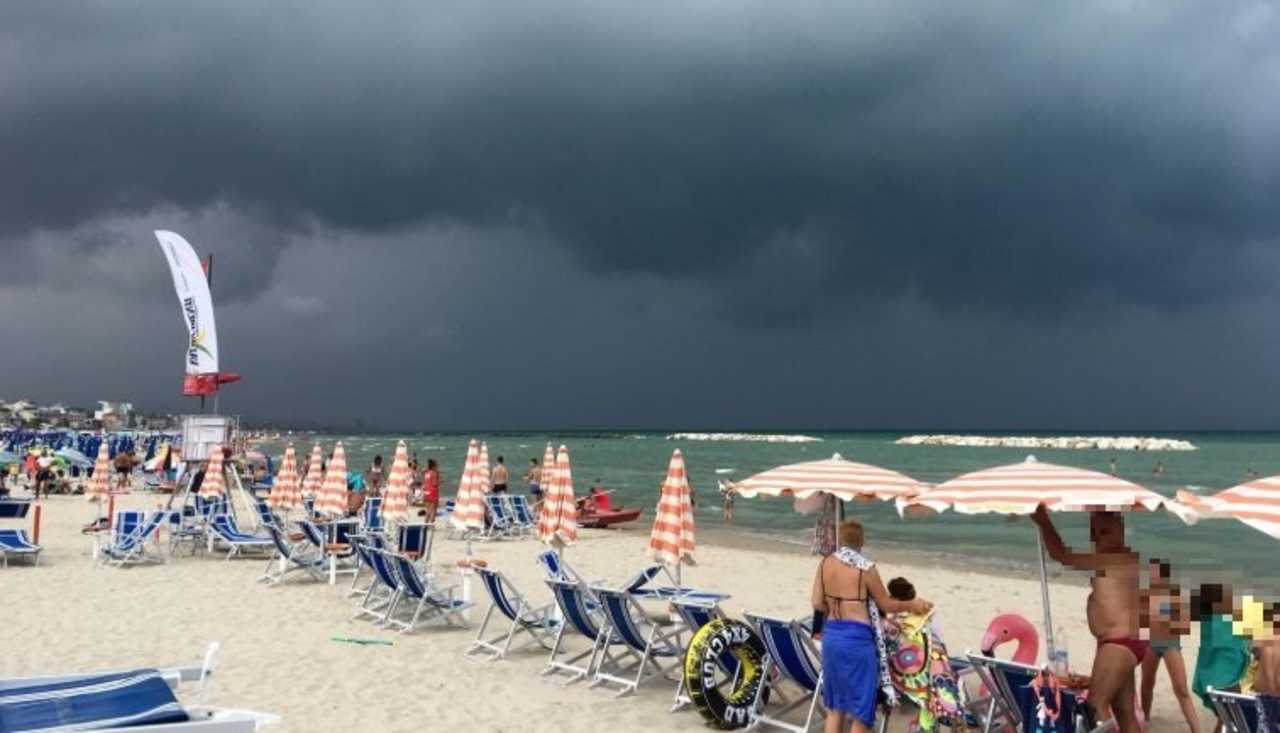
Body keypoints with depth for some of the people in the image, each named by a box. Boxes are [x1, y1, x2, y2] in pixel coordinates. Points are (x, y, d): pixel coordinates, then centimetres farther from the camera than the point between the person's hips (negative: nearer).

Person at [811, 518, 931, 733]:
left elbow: (817, 603, 2)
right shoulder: (866, 568, -12)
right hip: (857, 638, -5)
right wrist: (912, 605, 15)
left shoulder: (825, 563, 2)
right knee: (860, 709, 6)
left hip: (831, 636, 5)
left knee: (835, 706, 17)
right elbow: (886, 605, -2)